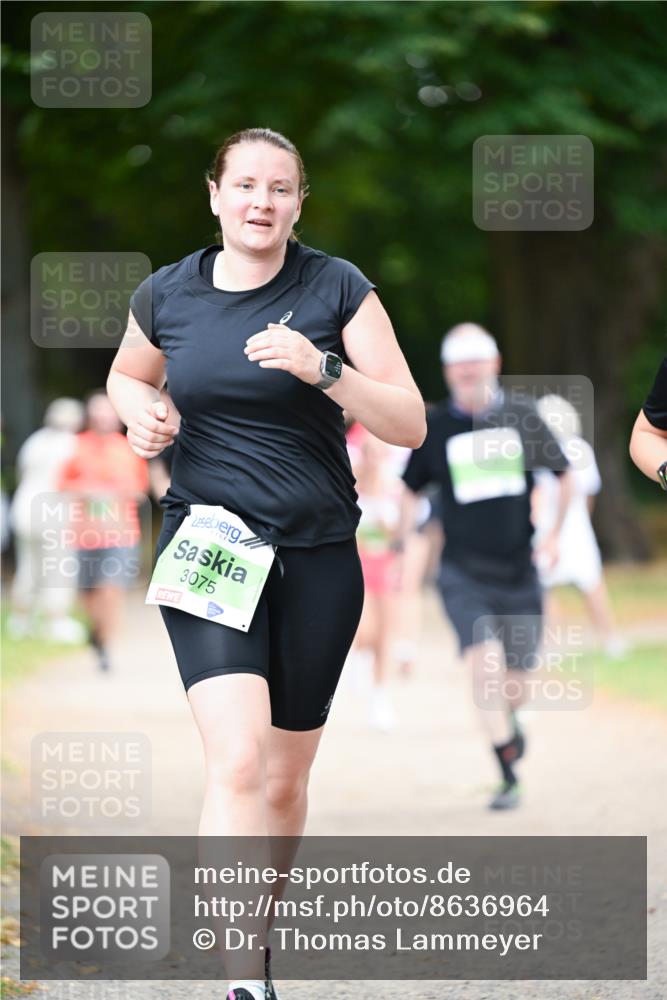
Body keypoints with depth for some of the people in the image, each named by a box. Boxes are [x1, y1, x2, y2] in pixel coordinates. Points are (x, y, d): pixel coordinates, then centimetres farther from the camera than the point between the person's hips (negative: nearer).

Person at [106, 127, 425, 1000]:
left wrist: (324, 369, -21)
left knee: (284, 780, 9)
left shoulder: (337, 289, -2)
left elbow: (410, 425, -6)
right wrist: (141, 412, 2)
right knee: (238, 759, -20)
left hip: (317, 556, 1)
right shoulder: (167, 296, 3)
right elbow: (126, 375, 25)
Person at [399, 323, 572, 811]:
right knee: (484, 658, -22)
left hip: (519, 570, 1)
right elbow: (410, 491, 13)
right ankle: (509, 777, -14)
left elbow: (564, 474, 13)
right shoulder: (434, 427, 0)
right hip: (464, 573, -1)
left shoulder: (521, 416, 1)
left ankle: (507, 722, 43)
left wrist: (554, 534, 3)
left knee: (515, 683, 5)